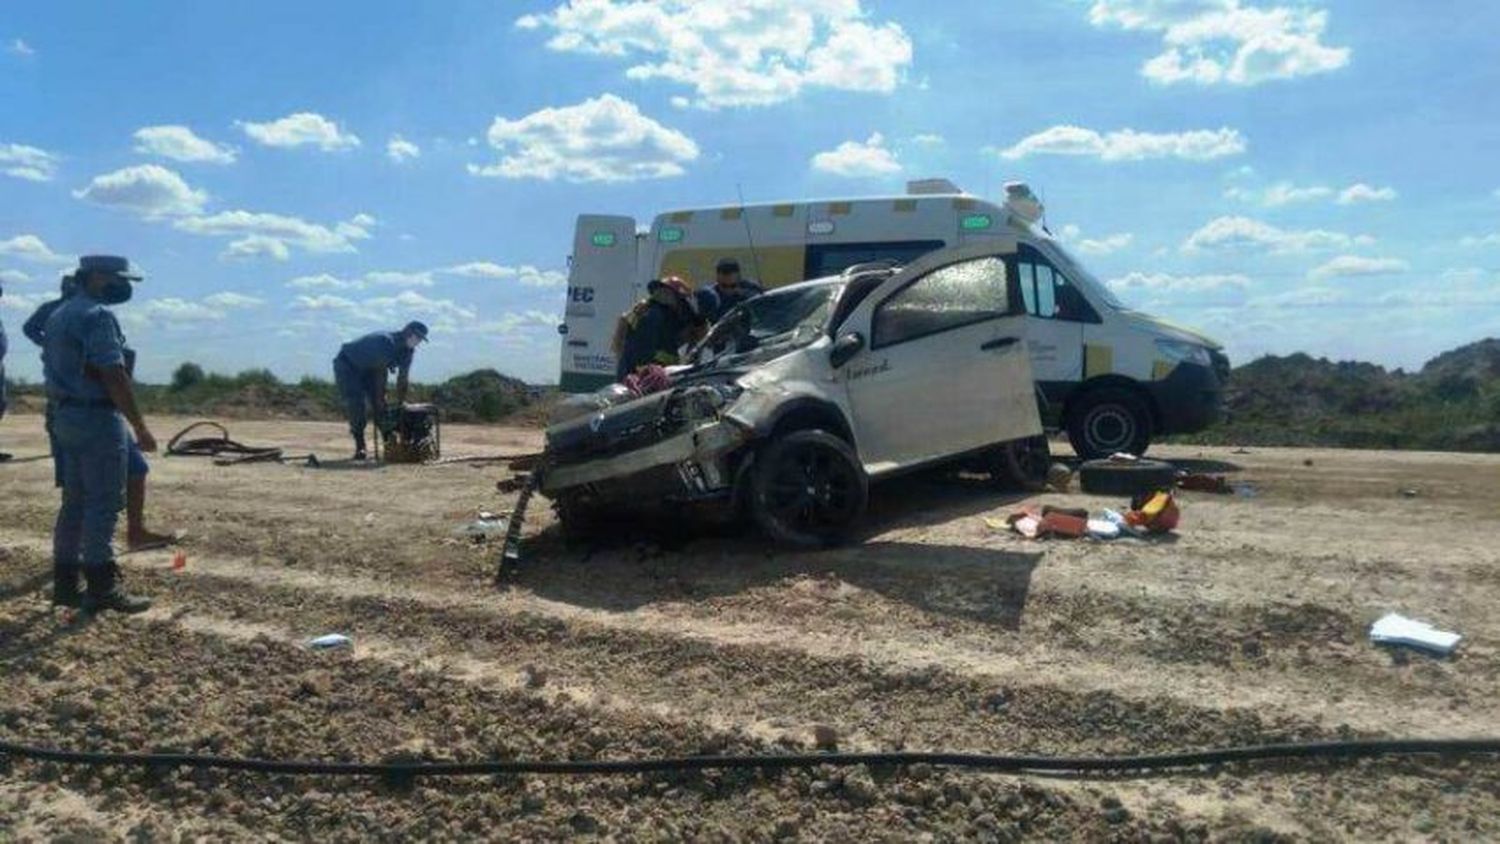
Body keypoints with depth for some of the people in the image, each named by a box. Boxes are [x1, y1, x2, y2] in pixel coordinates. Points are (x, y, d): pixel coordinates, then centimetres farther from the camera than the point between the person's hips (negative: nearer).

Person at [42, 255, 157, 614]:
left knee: (75, 502, 13)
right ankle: (102, 588, -3)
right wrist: (140, 426, -19)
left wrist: (61, 416, 24)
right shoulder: (97, 316, -14)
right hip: (98, 419, -10)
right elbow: (114, 376, -20)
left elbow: (53, 373, 20)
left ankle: (65, 584, 17)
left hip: (67, 418, 10)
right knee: (103, 504, -6)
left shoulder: (58, 316, 17)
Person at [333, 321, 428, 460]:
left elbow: (402, 377, -5)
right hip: (347, 365, -8)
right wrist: (380, 399, -30)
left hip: (367, 369, 8)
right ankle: (360, 447, -17)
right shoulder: (386, 341, -36)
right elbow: (381, 373, -34)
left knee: (380, 406, -3)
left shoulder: (408, 350, -10)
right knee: (356, 403, -20)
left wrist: (400, 402, -4)